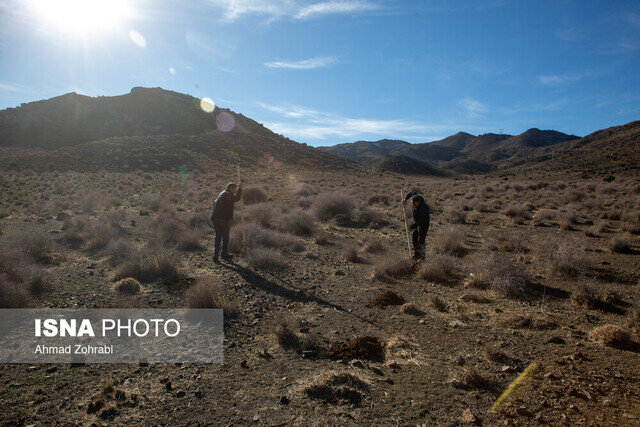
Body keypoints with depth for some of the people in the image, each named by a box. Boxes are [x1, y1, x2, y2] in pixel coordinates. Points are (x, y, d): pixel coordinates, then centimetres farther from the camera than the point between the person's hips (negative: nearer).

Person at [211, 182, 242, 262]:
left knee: (217, 237, 10)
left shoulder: (221, 194, 21)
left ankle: (215, 256, 7)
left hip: (216, 219, 9)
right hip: (223, 219, -9)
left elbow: (214, 203, 30)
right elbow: (236, 198, -25)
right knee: (225, 237, 5)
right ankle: (224, 254, 14)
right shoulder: (227, 194, -10)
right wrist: (239, 189, -16)